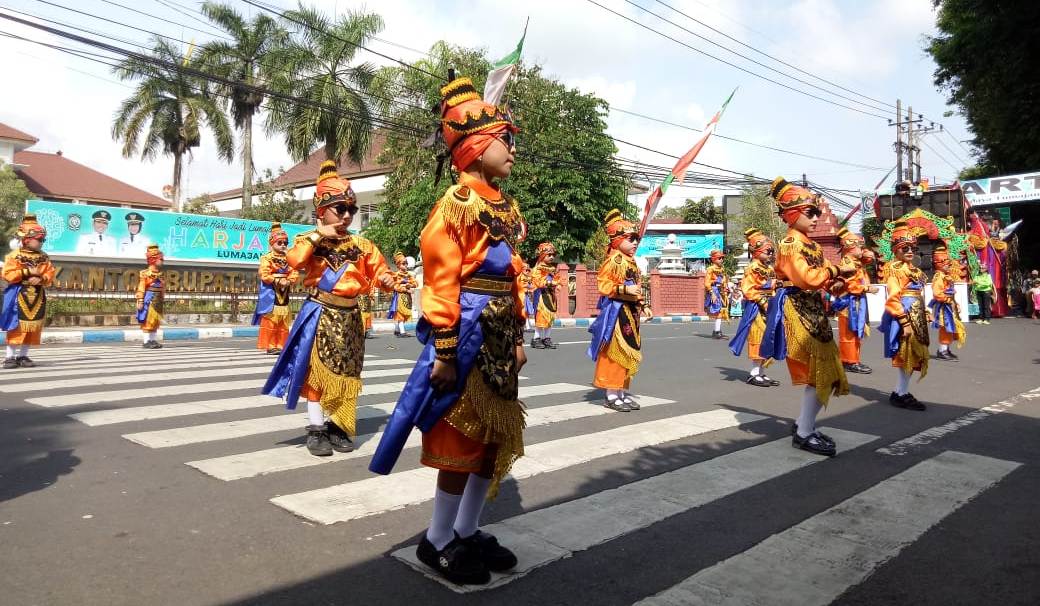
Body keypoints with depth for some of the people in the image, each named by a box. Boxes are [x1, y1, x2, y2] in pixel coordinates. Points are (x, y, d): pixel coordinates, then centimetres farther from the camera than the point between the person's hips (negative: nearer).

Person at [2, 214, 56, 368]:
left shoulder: (44, 258, 8)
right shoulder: (14, 256, -6)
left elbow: (50, 275, 4)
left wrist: (40, 278, -15)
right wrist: (27, 271, -18)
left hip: (37, 296, 5)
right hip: (18, 295, -5)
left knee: (31, 327, 6)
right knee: (16, 327, -4)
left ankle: (23, 355, 14)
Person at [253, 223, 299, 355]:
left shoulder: (289, 259, 11)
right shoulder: (267, 258, -5)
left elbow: (295, 273, 4)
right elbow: (264, 275, -14)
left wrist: (288, 281, -14)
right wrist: (277, 281, -18)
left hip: (284, 293, 6)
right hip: (271, 293, -6)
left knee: (283, 324, 8)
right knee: (270, 322, -5)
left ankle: (280, 345, 14)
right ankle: (270, 346, -1)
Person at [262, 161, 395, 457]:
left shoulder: (361, 245, 6)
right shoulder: (311, 240, -2)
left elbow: (376, 270, 7)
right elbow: (293, 261, -21)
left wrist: (387, 279, -16)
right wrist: (317, 235, -19)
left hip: (350, 316, 4)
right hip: (320, 314, -3)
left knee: (345, 372, 9)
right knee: (318, 370, 2)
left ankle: (337, 426, 21)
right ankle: (316, 428, 11)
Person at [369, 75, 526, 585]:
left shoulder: (507, 208, 14)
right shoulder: (456, 203, -11)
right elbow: (441, 281, -16)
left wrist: (517, 337, 14)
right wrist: (444, 351, -19)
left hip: (499, 337, 9)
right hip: (468, 336, -8)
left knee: (497, 438, 14)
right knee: (463, 441, 1)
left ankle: (467, 532, 29)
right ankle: (437, 543, 19)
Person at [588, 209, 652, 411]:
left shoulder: (631, 262, 16)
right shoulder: (613, 260, -13)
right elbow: (603, 285, -20)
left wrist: (642, 305, 18)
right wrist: (625, 289, -26)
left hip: (631, 311, 10)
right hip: (617, 312, -10)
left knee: (629, 353, 13)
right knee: (615, 353, -6)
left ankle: (623, 391, 21)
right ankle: (611, 394, 1)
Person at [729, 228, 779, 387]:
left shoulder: (770, 269, 13)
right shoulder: (753, 269, -12)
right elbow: (748, 290, -17)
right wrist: (762, 301, -19)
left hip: (768, 308, 9)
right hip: (756, 308, -9)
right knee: (759, 339, -7)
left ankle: (761, 373, 18)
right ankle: (754, 373, 1)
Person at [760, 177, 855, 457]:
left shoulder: (811, 245, 17)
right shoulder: (790, 244, -12)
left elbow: (822, 280, 17)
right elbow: (808, 278, -26)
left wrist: (837, 283, -3)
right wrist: (837, 270, -16)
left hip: (814, 312, 10)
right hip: (799, 313, -10)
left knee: (827, 372, 11)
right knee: (820, 372, -8)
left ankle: (803, 424, 22)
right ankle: (804, 433, 1)